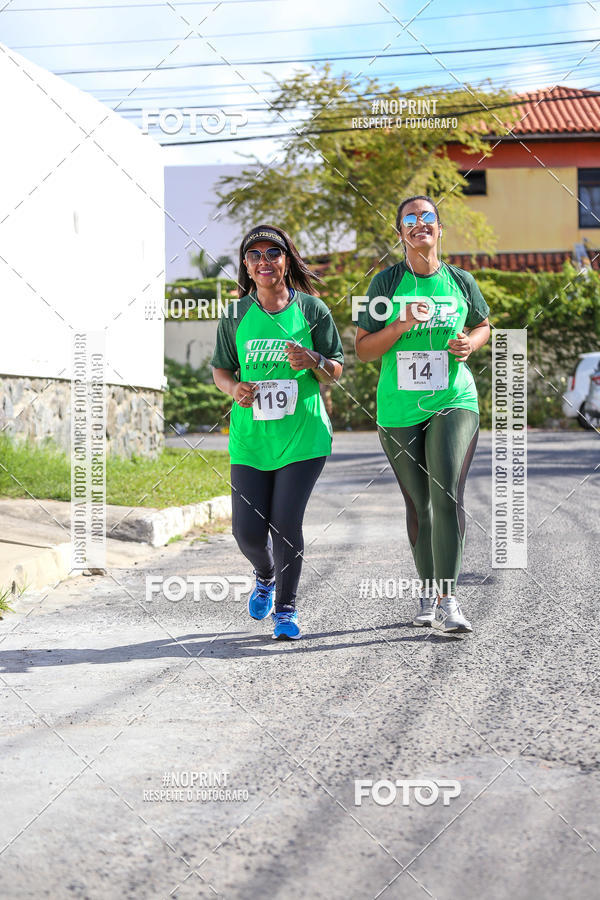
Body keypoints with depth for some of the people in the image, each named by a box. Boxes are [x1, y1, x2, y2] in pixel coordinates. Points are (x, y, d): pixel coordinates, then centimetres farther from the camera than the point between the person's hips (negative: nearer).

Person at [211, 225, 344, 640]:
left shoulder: (312, 309, 2)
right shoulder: (236, 315, 5)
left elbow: (336, 372, 5)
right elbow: (220, 369, 14)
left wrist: (313, 362, -16)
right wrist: (235, 388, -8)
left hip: (303, 434, -2)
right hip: (250, 436, 2)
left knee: (286, 524, -7)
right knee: (248, 531, -1)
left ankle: (287, 607, 14)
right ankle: (266, 576, 35)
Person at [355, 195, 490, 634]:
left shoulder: (461, 281, 4)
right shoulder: (386, 282, 0)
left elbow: (483, 324, 21)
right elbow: (363, 349, 0)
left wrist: (470, 344, -2)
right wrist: (403, 324, -16)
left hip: (454, 403, -1)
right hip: (399, 412, 1)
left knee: (447, 493, -19)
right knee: (419, 505, 9)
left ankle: (448, 599, -18)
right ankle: (428, 592, 27)